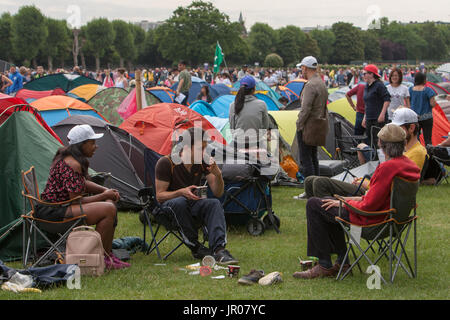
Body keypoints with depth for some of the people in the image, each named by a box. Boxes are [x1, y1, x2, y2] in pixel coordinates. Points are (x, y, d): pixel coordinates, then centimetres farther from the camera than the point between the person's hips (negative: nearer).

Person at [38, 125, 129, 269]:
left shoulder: (65, 157, 12)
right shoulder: (72, 165, -21)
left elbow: (82, 184, 24)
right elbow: (77, 200, -20)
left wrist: (106, 190, 10)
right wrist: (104, 195, -7)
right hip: (53, 212, -11)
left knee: (109, 203, 12)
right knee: (109, 209, -20)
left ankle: (108, 254, 12)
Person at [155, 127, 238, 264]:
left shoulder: (203, 163, -2)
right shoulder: (165, 163, -15)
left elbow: (218, 193, -2)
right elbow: (159, 196, -13)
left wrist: (218, 175, -23)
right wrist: (181, 192, -31)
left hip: (193, 205, 4)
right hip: (169, 207, -4)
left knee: (214, 204, -28)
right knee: (180, 202, -39)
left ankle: (219, 249, -43)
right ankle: (195, 247, -27)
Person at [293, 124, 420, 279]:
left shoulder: (388, 167, -27)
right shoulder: (409, 164, 2)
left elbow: (370, 205, -25)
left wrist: (342, 203, -9)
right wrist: (360, 198, 11)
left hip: (372, 218, -10)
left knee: (313, 205, 0)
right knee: (329, 204, 27)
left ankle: (324, 265, 3)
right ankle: (342, 261, 25)